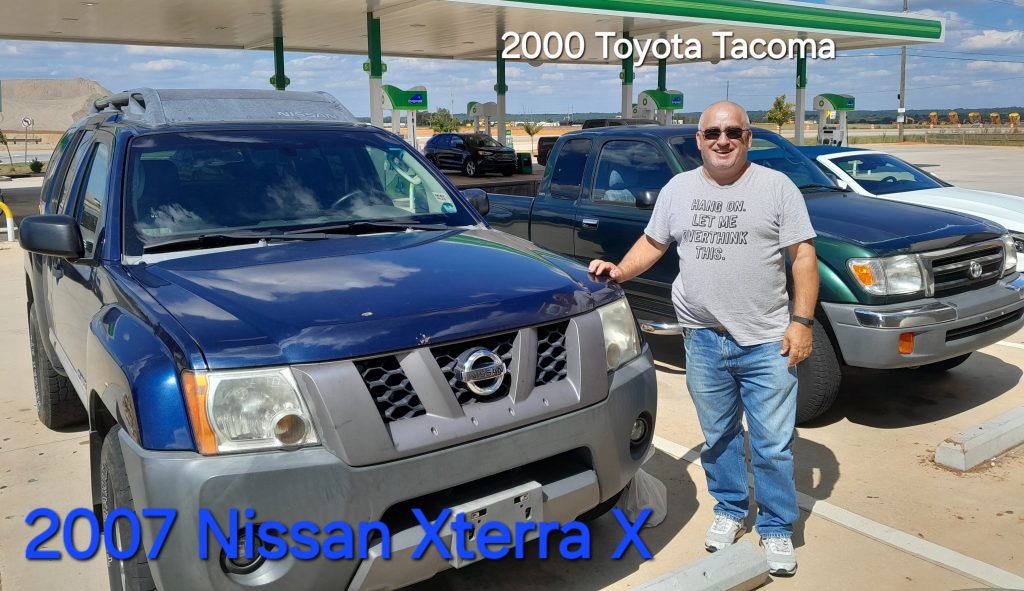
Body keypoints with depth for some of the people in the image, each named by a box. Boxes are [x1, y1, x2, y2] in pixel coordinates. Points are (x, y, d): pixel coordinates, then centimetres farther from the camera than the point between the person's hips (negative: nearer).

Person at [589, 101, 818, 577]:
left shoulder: (777, 187, -1)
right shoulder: (678, 189, 8)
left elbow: (803, 256, -3)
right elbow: (652, 243, 15)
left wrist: (802, 321, -11)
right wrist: (620, 271, -4)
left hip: (767, 342, -3)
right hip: (703, 341, 3)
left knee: (773, 445, 4)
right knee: (718, 437, 16)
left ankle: (777, 529, 21)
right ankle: (730, 511, 36)